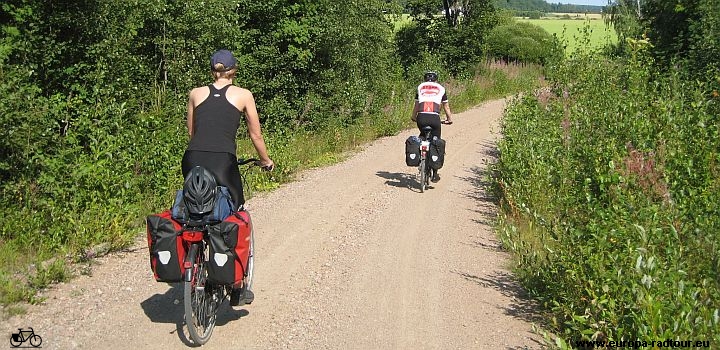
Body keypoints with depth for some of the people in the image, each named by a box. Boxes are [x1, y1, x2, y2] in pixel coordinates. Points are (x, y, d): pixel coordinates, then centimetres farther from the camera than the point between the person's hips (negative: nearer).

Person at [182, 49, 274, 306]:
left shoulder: (196, 93, 16)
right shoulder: (243, 95, 9)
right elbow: (255, 135, 15)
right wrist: (266, 162, 30)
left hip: (193, 160, 3)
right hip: (222, 162, -2)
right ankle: (237, 287, 13)